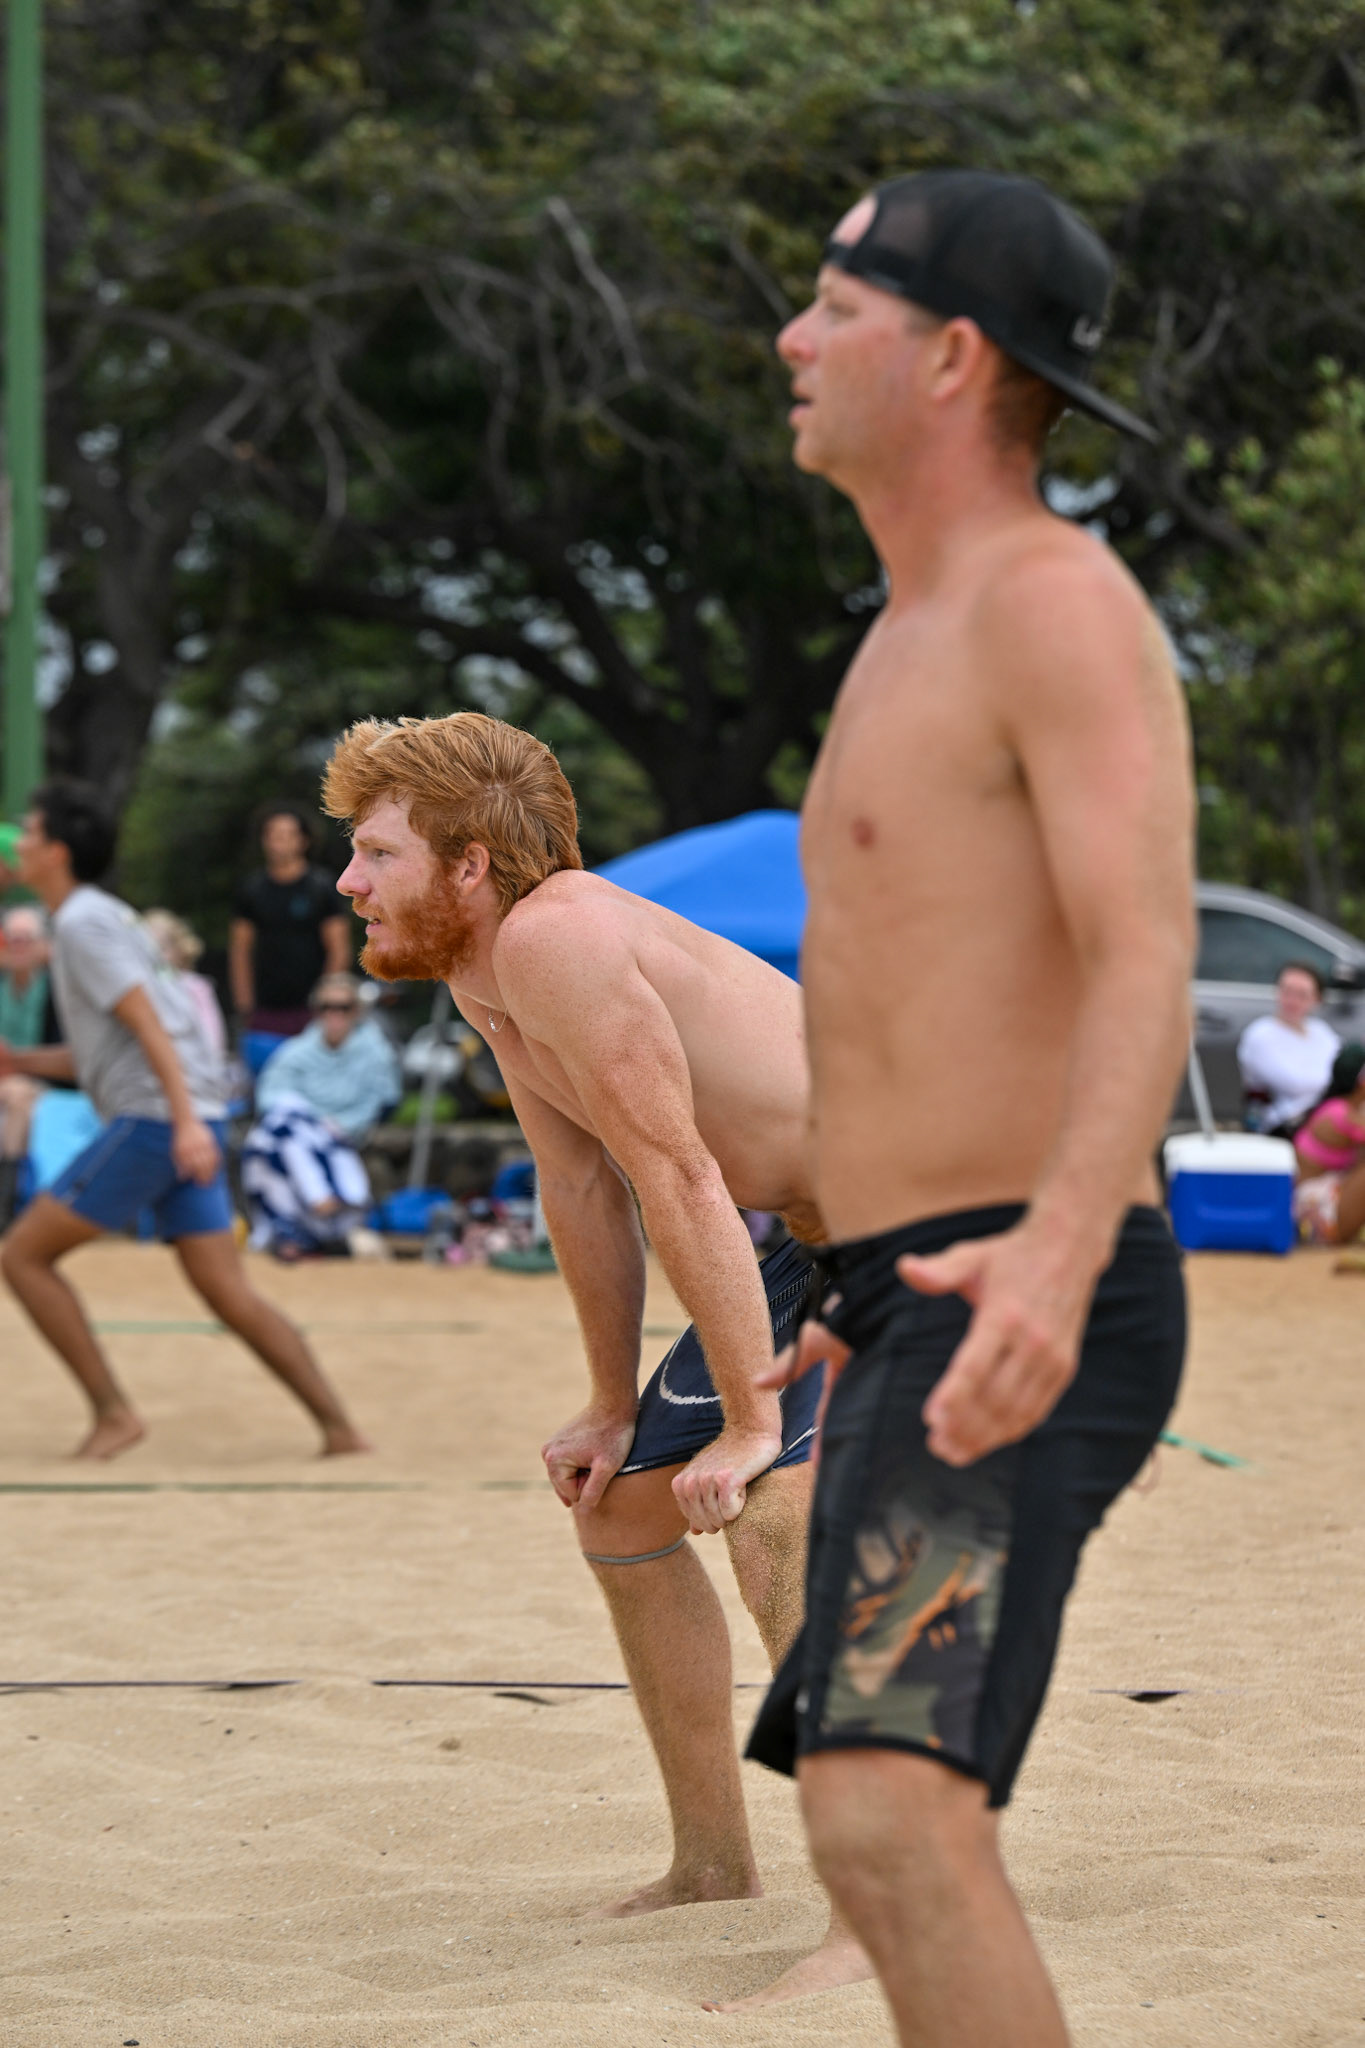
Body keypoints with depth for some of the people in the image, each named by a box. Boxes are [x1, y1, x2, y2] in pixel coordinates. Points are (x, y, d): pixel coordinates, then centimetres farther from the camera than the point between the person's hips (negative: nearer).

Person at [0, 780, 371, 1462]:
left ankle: (113, 1413, -6)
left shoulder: (83, 923, -6)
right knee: (228, 1291, 5)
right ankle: (338, 1425, -3)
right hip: (180, 1123, 9)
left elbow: (149, 1023, -17)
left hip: (152, 1121, -9)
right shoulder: (98, 916, 24)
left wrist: (186, 1120, -25)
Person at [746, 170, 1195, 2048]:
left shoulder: (1061, 601, -12)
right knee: (882, 1839, 17)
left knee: (893, 1821, -25)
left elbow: (1145, 962, -25)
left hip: (1023, 1329, -11)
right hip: (923, 1325, 11)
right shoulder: (926, 632, 19)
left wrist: (1054, 1254, -42)